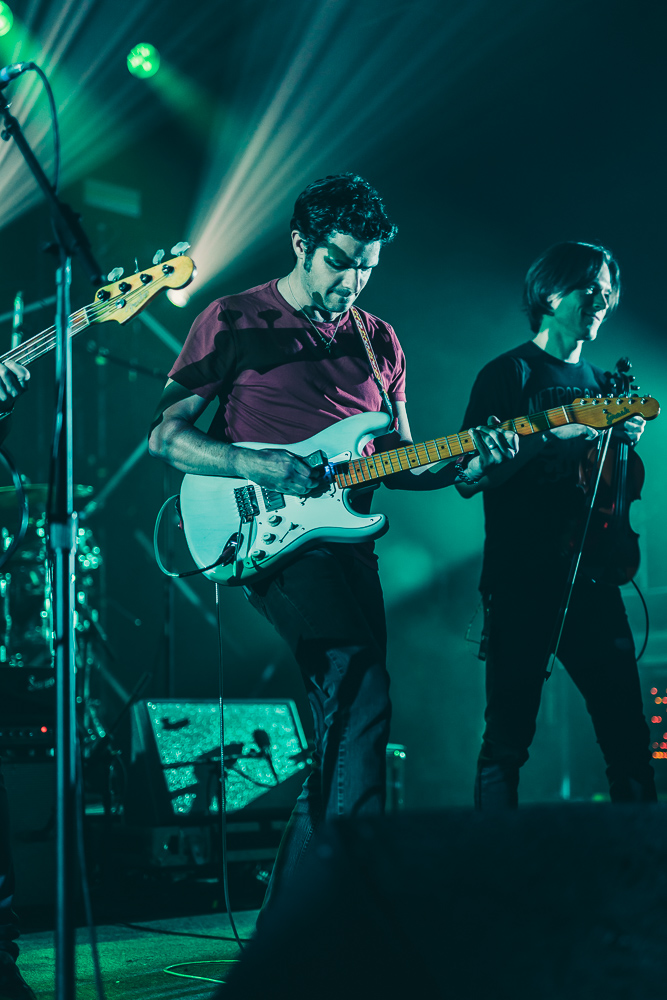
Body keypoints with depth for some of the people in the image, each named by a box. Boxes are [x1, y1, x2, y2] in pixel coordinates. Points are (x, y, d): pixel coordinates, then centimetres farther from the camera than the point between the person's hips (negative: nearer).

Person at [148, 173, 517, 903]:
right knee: (359, 695, -19)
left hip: (342, 536, 6)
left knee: (347, 713, 3)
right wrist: (260, 468, -17)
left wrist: (462, 464, -2)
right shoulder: (234, 321, 2)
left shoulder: (378, 341, 18)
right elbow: (164, 436, -2)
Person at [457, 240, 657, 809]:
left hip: (590, 577, 5)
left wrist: (625, 441, 1)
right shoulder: (510, 374, 1)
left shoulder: (602, 385, 19)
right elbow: (468, 480, -7)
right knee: (508, 739, -4)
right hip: (522, 583, -5)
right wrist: (552, 438, -17)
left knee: (629, 734, 1)